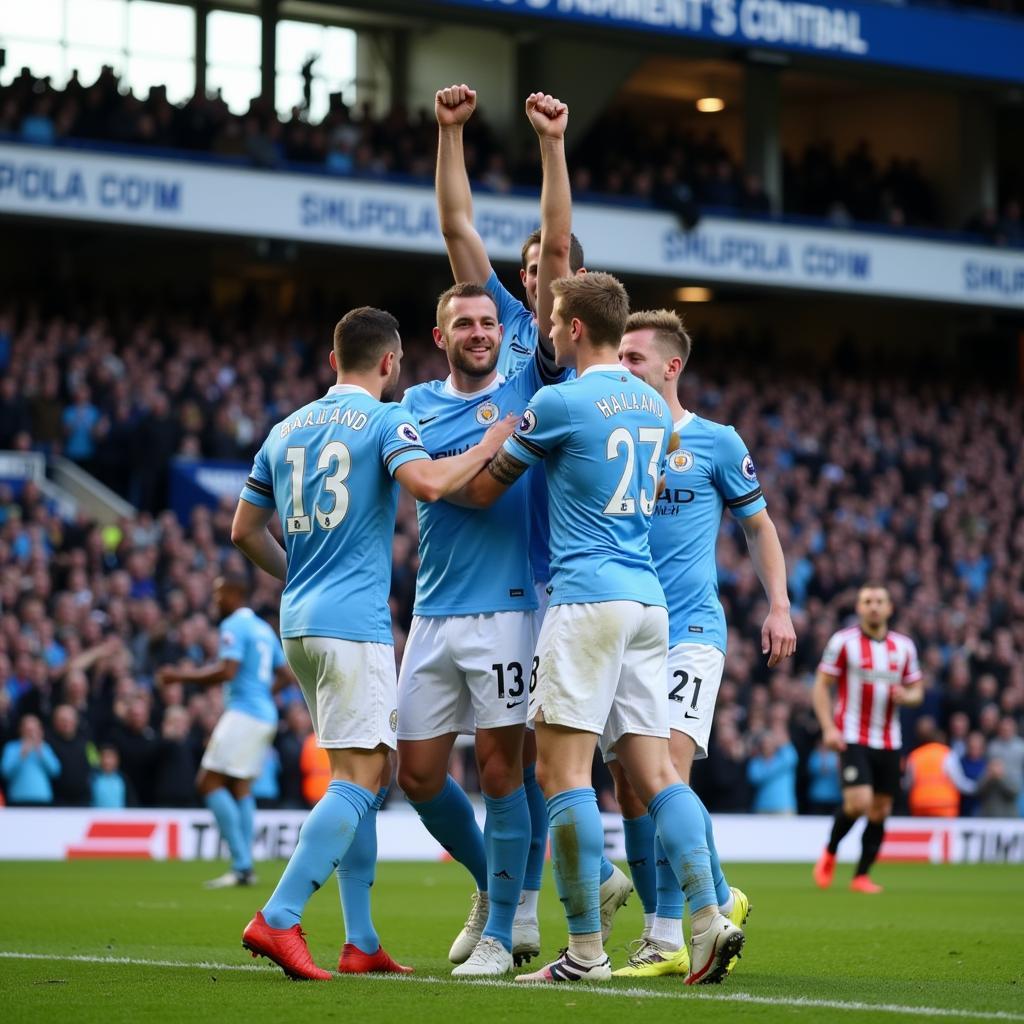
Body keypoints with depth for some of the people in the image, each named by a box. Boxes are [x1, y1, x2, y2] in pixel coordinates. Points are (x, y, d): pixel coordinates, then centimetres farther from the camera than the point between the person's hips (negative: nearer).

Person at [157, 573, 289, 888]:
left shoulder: (234, 626, -9)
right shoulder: (264, 629, 18)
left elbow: (227, 671, -21)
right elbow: (285, 675, 21)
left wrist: (183, 676, -12)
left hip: (243, 713, -9)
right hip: (265, 714, 9)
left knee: (210, 783, -7)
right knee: (241, 788, 11)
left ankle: (241, 864, -15)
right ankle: (245, 867, 5)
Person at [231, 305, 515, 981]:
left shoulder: (286, 431, 16)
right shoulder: (385, 420, -4)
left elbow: (246, 531, 19)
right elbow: (428, 482, -23)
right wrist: (488, 447, -7)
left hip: (300, 621, 8)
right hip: (355, 621, -8)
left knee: (362, 775, 14)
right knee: (361, 778, -9)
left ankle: (361, 943, 11)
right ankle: (278, 919, -20)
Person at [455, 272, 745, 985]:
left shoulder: (560, 402, -7)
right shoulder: (652, 405, 15)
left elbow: (483, 492, 4)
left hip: (589, 598, -8)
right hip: (648, 598, 8)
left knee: (562, 771, -6)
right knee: (654, 772, 6)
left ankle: (587, 949, -10)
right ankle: (708, 917, -6)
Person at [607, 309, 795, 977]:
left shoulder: (717, 443, 2)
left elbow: (759, 526, 11)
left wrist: (779, 607, 2)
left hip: (690, 630, -4)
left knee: (668, 769, -18)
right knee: (628, 782, 3)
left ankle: (666, 937, -16)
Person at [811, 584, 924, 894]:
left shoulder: (904, 645, 9)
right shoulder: (843, 641, -3)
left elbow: (917, 690, 17)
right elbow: (821, 685, -1)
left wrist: (906, 696, -8)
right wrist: (828, 727, -11)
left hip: (889, 741, 4)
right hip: (853, 737, -4)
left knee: (880, 811, 4)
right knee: (859, 802, -19)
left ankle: (861, 876, 14)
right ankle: (829, 853, 7)